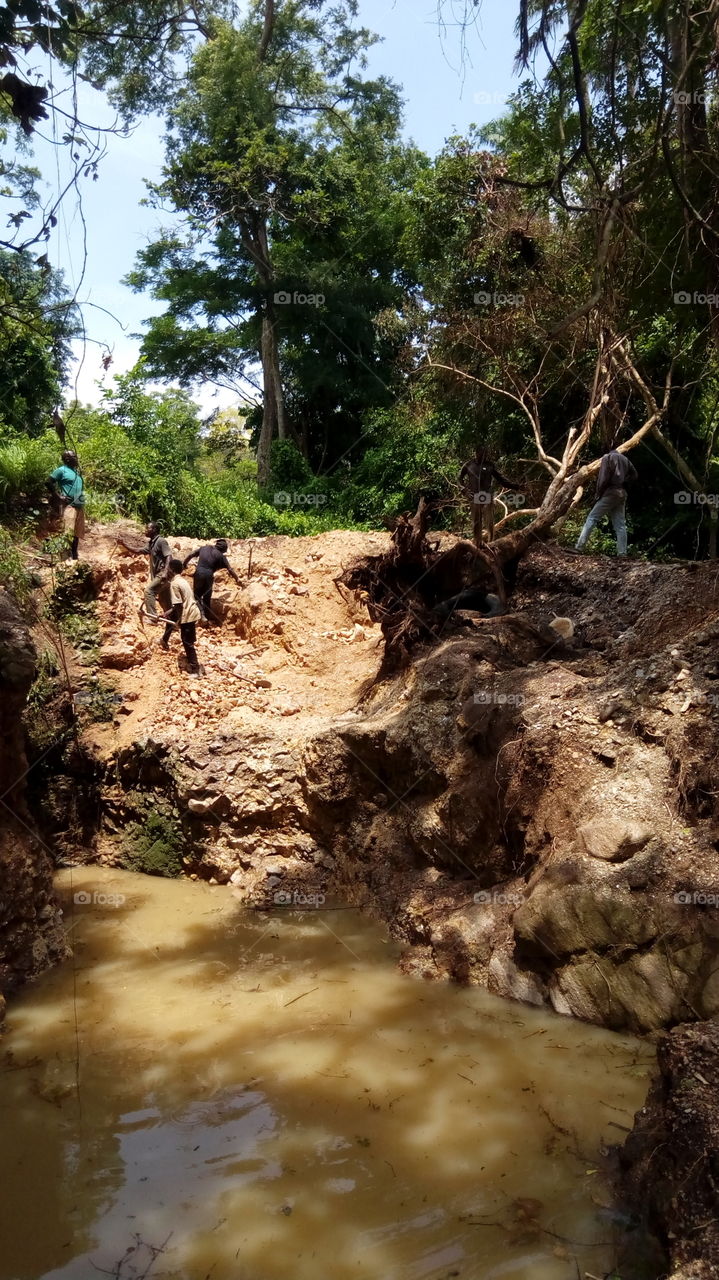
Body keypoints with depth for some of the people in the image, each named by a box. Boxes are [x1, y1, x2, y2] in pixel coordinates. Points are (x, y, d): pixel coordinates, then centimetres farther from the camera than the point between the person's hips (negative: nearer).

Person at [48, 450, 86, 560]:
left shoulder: (77, 470, 19)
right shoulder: (61, 470, -3)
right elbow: (49, 482, -6)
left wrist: (82, 496, 15)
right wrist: (59, 496, -10)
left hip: (80, 505, 7)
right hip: (69, 505, -7)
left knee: (77, 533, 9)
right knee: (69, 532, -13)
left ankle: (75, 557, 16)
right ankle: (68, 557, -14)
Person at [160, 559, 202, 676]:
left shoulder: (174, 584, -15)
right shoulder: (182, 580, 13)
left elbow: (179, 604, -18)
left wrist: (179, 620, -12)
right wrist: (171, 610, 25)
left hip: (188, 615, -10)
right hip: (193, 610, 10)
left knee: (187, 643, -3)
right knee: (170, 617, 33)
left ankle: (195, 670, -1)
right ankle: (165, 641, 50)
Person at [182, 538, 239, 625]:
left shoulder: (204, 548, 12)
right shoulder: (220, 555, 4)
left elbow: (190, 555, 10)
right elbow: (230, 569, 2)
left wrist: (184, 564, 23)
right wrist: (237, 579, 9)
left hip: (199, 573, 1)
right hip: (209, 575, -1)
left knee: (197, 595, 8)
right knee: (207, 597, 14)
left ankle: (202, 615, -9)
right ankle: (209, 616, 20)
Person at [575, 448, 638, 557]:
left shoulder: (607, 457, 0)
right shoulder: (625, 459, 19)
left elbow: (603, 477, -10)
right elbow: (634, 475, 20)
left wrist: (599, 493, -4)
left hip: (610, 492, -6)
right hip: (622, 494, 6)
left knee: (592, 518, -6)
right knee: (620, 525, 4)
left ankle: (579, 546, -15)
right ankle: (622, 553, -1)